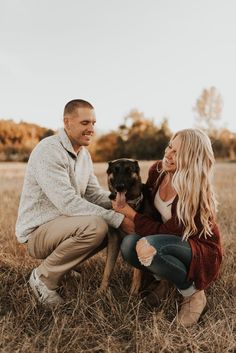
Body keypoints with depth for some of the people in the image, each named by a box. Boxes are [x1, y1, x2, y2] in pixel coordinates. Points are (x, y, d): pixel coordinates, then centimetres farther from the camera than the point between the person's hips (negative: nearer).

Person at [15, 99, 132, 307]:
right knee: (95, 226, -31)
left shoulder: (84, 153, 8)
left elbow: (95, 194, 7)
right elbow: (68, 203, -30)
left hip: (63, 224, 9)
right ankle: (44, 277, -9)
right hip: (37, 231, -9)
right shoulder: (49, 151, -21)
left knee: (114, 223, 1)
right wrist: (117, 219, -30)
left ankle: (65, 264, 11)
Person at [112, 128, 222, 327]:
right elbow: (147, 203, 8)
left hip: (201, 250, -6)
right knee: (129, 245, -24)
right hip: (166, 241, 6)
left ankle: (194, 293, -10)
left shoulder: (196, 192, -29)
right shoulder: (157, 170, -10)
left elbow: (167, 231, -25)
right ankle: (163, 277, 6)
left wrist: (129, 213, -22)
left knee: (152, 246, -36)